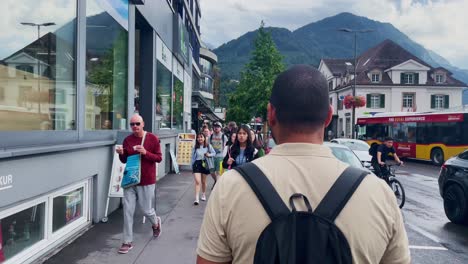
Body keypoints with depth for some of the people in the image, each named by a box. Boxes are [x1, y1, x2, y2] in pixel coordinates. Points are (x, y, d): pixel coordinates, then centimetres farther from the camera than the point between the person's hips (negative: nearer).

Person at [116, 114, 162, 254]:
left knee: (146, 210, 9)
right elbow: (124, 160, 11)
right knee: (128, 211, 1)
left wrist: (145, 153, -23)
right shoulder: (127, 140, 3)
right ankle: (128, 242, 12)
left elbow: (159, 158, -7)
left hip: (146, 181, -3)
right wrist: (121, 154, -11)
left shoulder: (152, 138, -7)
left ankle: (156, 223, 43)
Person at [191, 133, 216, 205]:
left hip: (204, 163, 1)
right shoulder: (195, 147, 0)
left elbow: (214, 153, 6)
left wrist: (209, 155, -14)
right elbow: (193, 157, 7)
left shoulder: (208, 146, -2)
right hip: (197, 164, -1)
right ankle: (197, 199, -14)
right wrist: (192, 166, 7)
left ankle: (203, 195, 38)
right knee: (197, 181, -12)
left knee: (203, 181, 16)